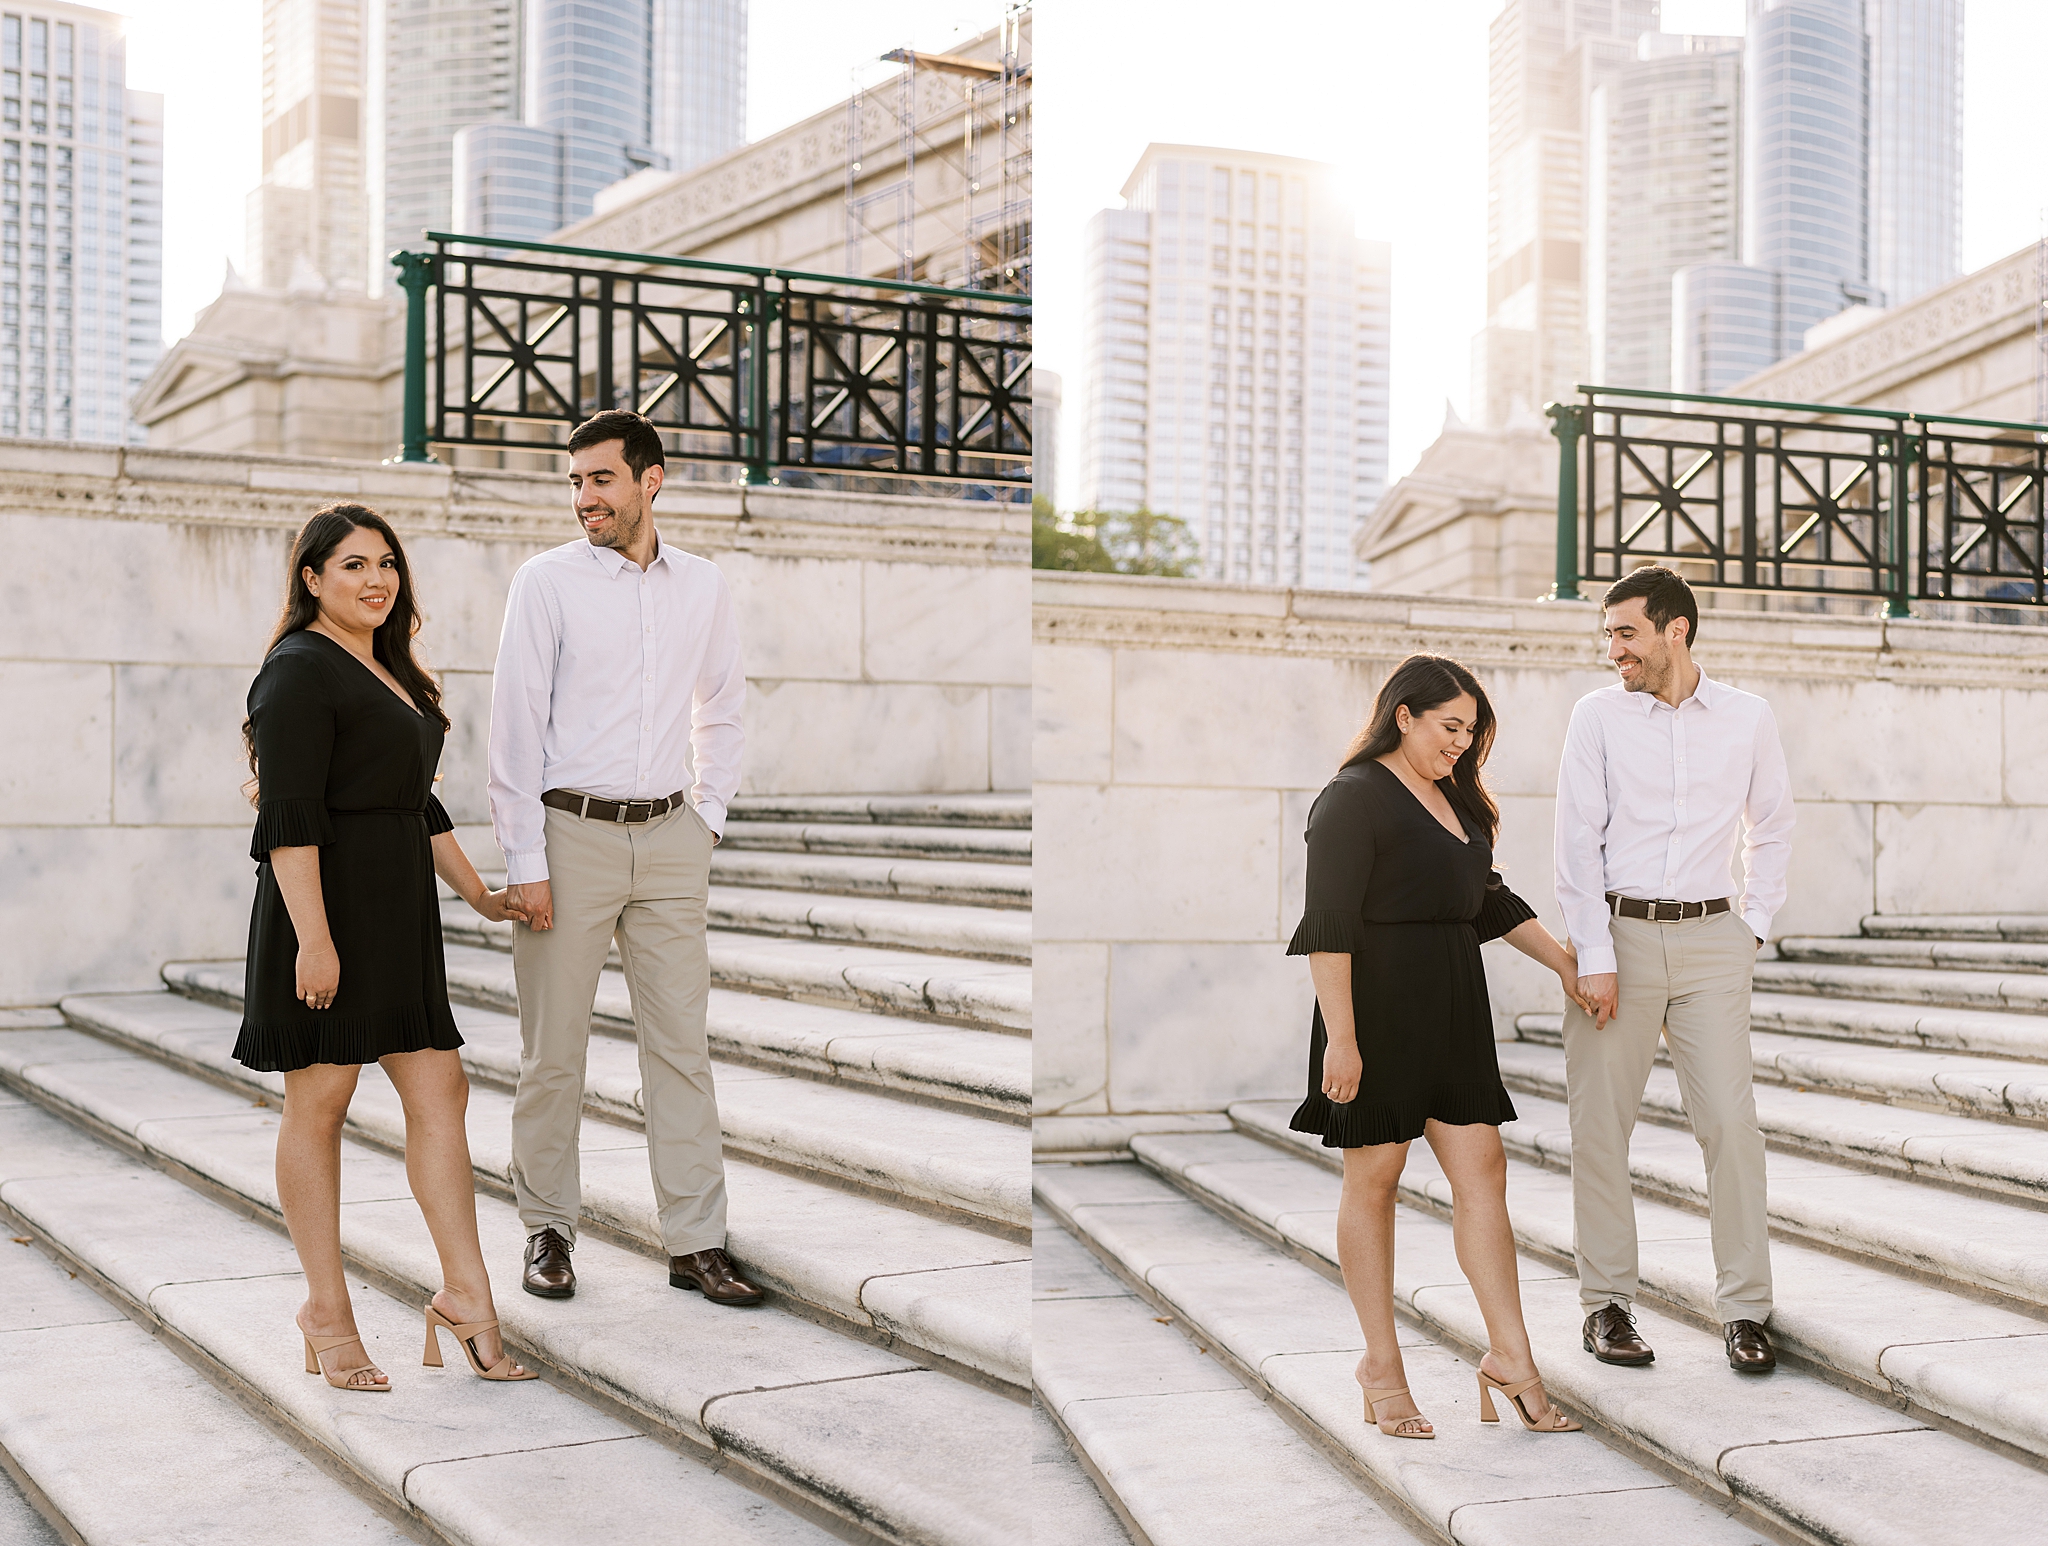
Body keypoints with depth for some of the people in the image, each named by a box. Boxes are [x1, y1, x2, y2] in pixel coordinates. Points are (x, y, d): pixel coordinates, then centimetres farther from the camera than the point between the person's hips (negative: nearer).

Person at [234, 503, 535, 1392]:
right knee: (319, 1102, 1)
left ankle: (465, 1294, 7)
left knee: (439, 1091, 4)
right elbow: (289, 817, -18)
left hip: (397, 913, 9)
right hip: (324, 909, -9)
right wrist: (314, 938, -24)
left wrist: (478, 893, 26)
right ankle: (326, 1309, 11)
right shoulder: (299, 672, -10)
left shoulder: (387, 671, 19)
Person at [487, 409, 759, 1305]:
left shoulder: (702, 586, 8)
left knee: (681, 1044, 4)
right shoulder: (547, 581, -3)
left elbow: (722, 707, 21)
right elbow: (515, 721, -4)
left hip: (669, 838, 3)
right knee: (553, 1050, 4)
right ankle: (548, 1229, 18)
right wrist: (525, 860, -8)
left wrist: (710, 814, 11)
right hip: (571, 834, -3)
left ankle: (695, 1242, 9)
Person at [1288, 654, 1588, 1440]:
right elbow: (1329, 926, -16)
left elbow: (1491, 901, 27)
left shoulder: (1455, 798, 16)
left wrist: (1565, 964, 26)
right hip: (1378, 1009, -8)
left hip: (1453, 1008, 8)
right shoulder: (1353, 799, -10)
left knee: (1482, 1169, 2)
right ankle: (1380, 1362, 12)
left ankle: (1509, 1356, 6)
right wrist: (1340, 1037, -20)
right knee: (1375, 1175, 2)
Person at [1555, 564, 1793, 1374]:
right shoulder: (1598, 715, 0)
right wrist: (1595, 957, -9)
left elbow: (1773, 828, 17)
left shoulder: (1747, 718, 5)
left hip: (1708, 939, 1)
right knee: (1600, 1125, 1)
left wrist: (1754, 927, 8)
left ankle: (1745, 1311, 3)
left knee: (1731, 1121, -4)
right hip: (1617, 934, -1)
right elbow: (1578, 839, -3)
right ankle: (1606, 1303, 12)